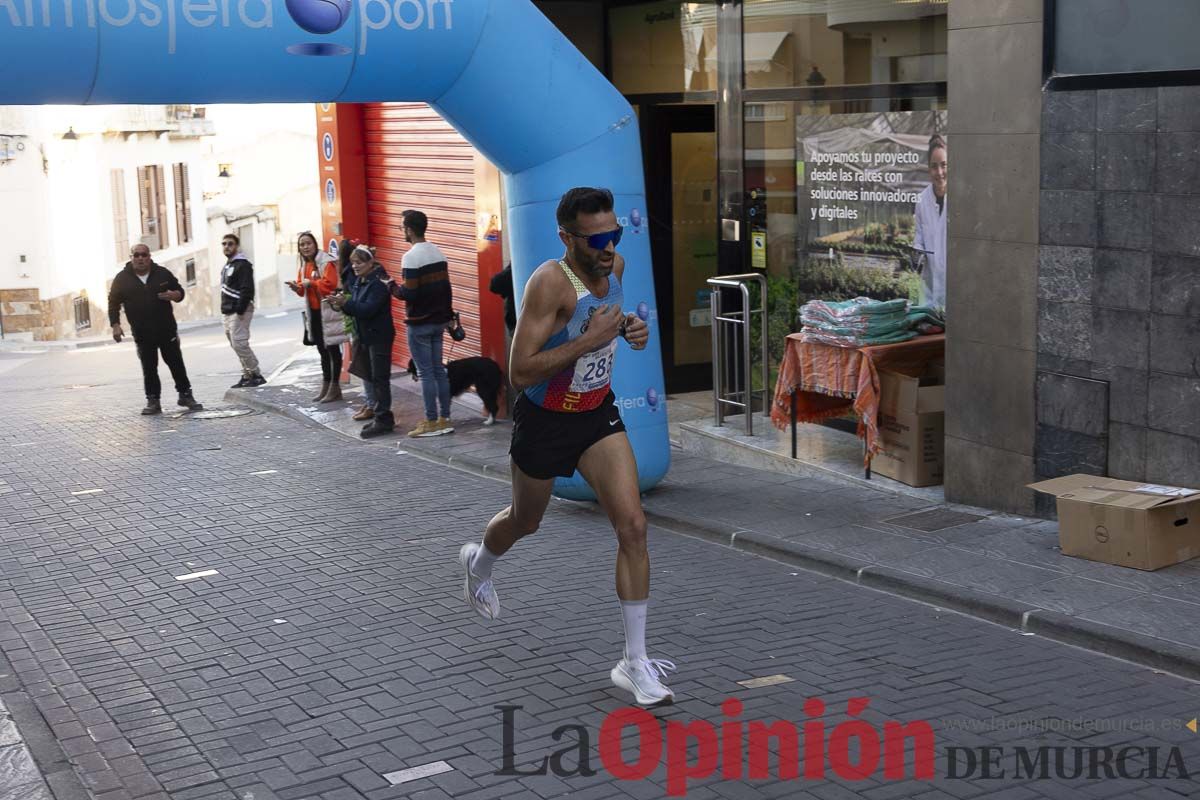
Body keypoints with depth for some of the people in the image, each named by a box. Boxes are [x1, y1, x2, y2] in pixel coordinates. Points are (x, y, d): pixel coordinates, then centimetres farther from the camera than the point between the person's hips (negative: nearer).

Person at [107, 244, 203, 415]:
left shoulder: (162, 273, 2)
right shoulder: (122, 278, 0)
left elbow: (179, 291, 11)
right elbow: (114, 303, 3)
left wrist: (174, 295, -13)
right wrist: (115, 325, -8)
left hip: (167, 330, 1)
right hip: (142, 335, 0)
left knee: (176, 363, 5)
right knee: (149, 369, 3)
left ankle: (185, 395, 16)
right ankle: (153, 401, 8)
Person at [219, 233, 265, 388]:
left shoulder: (242, 265, -10)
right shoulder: (228, 265, 20)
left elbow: (247, 289, -20)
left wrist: (240, 310, -24)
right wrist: (225, 309, 15)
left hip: (239, 312, -10)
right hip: (228, 312, 10)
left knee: (239, 343, -15)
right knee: (236, 344, 9)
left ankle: (255, 375, -9)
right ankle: (247, 376, 13)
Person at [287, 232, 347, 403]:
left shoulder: (326, 262, -12)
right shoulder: (304, 265, 13)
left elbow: (330, 284, -24)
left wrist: (311, 283, -19)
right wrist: (297, 287, -3)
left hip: (328, 311, -9)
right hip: (313, 312, 9)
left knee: (332, 349, -2)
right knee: (322, 349, 16)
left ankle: (335, 388, 4)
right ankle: (326, 387, 26)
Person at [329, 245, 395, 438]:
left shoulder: (379, 282, -17)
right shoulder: (360, 281, 11)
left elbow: (368, 309, -26)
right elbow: (357, 307, 10)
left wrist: (346, 303, -31)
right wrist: (342, 305, -8)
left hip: (379, 336, -9)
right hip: (366, 335, 9)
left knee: (379, 378, -6)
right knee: (371, 377, 12)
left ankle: (383, 420, -2)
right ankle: (380, 416, 19)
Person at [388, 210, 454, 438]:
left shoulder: (411, 257, -16)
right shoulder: (438, 253, 8)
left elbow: (409, 293, -21)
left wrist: (393, 287, -2)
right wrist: (447, 315, 18)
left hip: (419, 323, -7)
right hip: (438, 320, 7)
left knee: (426, 373, -3)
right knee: (439, 370, 10)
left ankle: (431, 423, -1)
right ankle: (444, 419, 12)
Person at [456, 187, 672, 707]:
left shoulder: (615, 266, -6)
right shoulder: (550, 283, -28)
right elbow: (520, 372, -32)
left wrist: (630, 330, -3)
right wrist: (590, 339, -35)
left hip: (599, 414, 5)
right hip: (545, 420, -4)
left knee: (632, 525, -11)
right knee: (525, 522, 20)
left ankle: (635, 663, -4)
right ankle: (478, 563, 58)